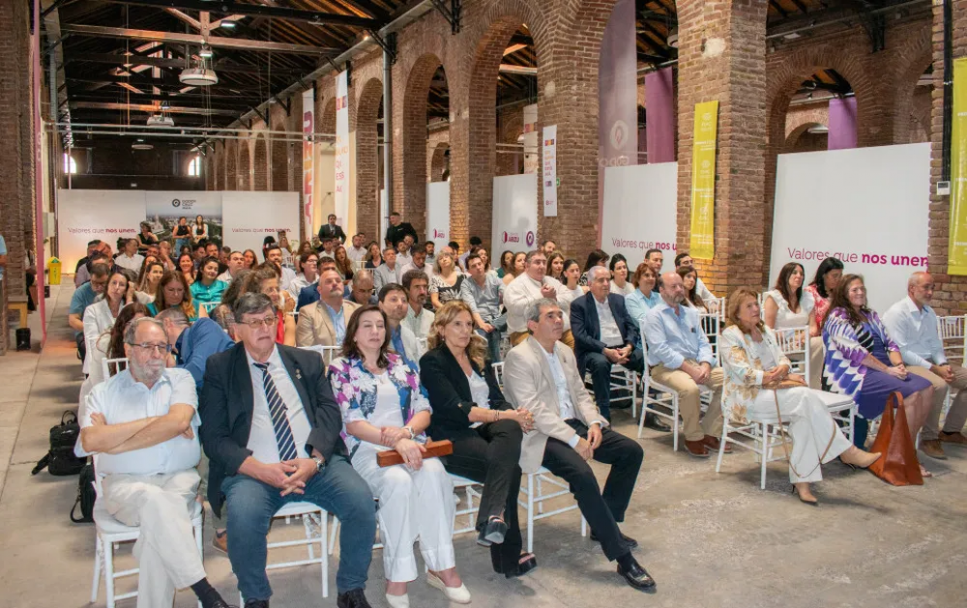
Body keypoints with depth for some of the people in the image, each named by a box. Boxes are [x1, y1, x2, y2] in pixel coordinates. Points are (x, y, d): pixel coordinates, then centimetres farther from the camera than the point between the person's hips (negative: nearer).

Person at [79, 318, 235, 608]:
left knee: (158, 524, -32)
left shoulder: (180, 379, 10)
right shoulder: (104, 392, 11)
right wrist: (154, 421, -8)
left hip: (179, 478, 1)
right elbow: (90, 441, -7)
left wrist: (113, 439, -6)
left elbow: (178, 421, -10)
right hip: (124, 483, 0)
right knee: (155, 500, -34)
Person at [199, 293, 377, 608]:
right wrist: (260, 469, -15)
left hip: (315, 464, 2)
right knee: (243, 516, -32)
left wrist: (315, 460, -14)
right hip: (253, 470, -1)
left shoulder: (307, 361, 16)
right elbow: (214, 436, 0)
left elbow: (329, 412, 6)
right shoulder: (220, 367, 9)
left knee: (361, 500, -24)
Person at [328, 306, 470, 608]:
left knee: (434, 473, -29)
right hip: (366, 449, -3)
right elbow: (350, 423, -8)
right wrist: (394, 441, -21)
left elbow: (423, 409, 10)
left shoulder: (400, 364, 16)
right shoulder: (341, 369, 3)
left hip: (409, 443, 4)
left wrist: (406, 432, -13)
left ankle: (441, 566, -22)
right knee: (398, 481, -34)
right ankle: (397, 578, -24)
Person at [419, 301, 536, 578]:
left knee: (510, 428, -30)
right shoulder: (432, 362, -2)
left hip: (487, 430, 6)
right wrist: (503, 415, -22)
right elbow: (456, 409, -14)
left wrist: (517, 417, -12)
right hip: (453, 438, -6)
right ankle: (508, 558, -25)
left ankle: (493, 520, -38)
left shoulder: (478, 359, 20)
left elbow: (499, 400, 12)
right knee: (510, 468, -30)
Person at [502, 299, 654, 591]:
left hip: (574, 424, 9)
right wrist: (574, 439, -22)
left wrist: (594, 422, -6)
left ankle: (603, 525, 12)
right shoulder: (519, 357, -12)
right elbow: (534, 410, -19)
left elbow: (581, 393, 16)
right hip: (541, 435, -8)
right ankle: (622, 557, -20)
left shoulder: (565, 352, 13)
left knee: (632, 451, -2)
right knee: (582, 473, -31)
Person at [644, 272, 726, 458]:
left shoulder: (691, 313, 19)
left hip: (696, 364, 7)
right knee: (689, 387, -35)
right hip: (666, 366, -7)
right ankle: (693, 438, -13)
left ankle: (710, 433, -4)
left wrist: (705, 365, -8)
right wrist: (690, 369, -20)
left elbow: (703, 342, 13)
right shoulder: (655, 315, -3)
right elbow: (661, 349, -14)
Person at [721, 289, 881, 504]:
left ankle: (801, 480, -26)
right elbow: (745, 374, -14)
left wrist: (783, 368, -15)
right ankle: (846, 451, -19)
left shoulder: (765, 330, 20)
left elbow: (782, 358, 11)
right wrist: (779, 377, -20)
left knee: (804, 414, -26)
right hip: (746, 397, -7)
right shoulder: (730, 335, -5)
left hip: (771, 390, 7)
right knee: (806, 397, -27)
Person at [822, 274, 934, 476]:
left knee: (927, 389, -10)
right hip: (854, 375, -8)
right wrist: (888, 370, -17)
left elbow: (889, 343, 15)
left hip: (882, 369, 8)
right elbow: (854, 353, -16)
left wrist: (898, 364, -6)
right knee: (912, 394, -23)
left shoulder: (870, 315, 21)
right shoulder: (838, 318, -6)